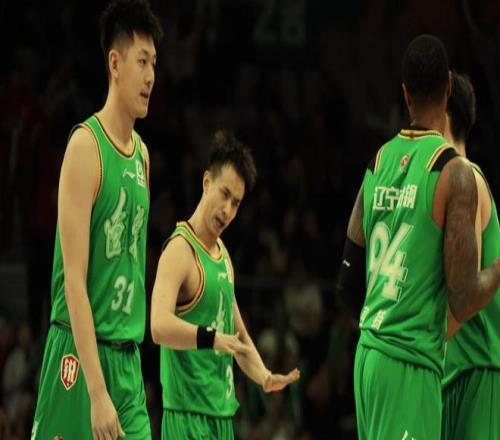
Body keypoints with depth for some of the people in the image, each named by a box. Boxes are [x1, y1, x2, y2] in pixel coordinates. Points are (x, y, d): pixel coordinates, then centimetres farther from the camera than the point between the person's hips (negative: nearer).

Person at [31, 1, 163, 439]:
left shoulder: (142, 154, 13)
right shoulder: (86, 146, -11)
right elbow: (74, 278, -17)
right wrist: (97, 391, -22)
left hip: (128, 357, 7)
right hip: (80, 354, -7)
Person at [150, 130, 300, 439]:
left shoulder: (223, 254, 18)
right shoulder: (180, 250, -11)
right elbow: (160, 326, -27)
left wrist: (264, 377, 15)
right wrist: (212, 339, -36)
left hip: (222, 414, 9)